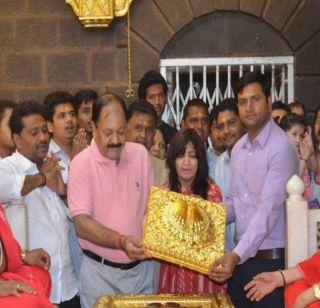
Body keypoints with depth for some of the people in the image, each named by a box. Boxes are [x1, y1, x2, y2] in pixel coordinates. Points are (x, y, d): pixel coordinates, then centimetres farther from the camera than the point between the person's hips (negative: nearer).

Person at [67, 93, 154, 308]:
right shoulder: (82, 163, -11)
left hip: (141, 266, 4)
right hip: (99, 271, -3)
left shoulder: (141, 154, 1)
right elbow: (82, 224, -16)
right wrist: (121, 241, -30)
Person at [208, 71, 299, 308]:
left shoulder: (282, 147, -14)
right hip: (239, 258, 7)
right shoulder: (238, 149, 11)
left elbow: (269, 209, -22)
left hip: (271, 260, -7)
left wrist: (237, 255, -28)